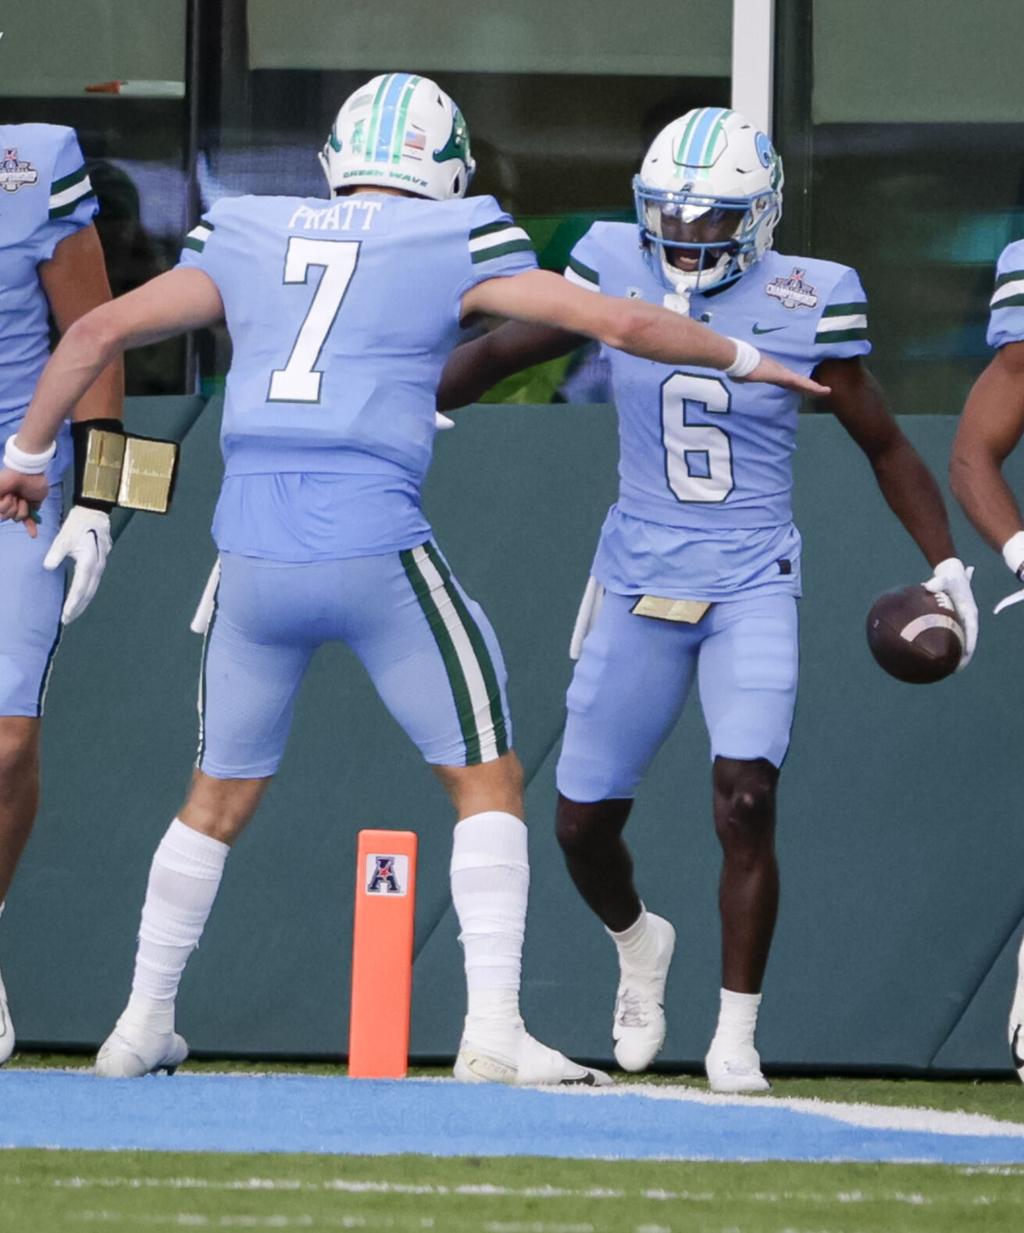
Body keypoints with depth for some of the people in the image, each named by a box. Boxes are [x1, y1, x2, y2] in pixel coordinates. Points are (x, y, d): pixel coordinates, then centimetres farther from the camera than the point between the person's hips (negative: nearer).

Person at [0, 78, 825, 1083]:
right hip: (375, 552, -4)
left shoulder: (248, 238, 13)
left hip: (252, 557, 4)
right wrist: (743, 360, 19)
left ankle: (143, 1025, 25)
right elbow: (623, 325, 3)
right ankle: (493, 1029, -4)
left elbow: (99, 332, 14)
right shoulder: (452, 245, 3)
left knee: (220, 797, 21)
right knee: (486, 780, 7)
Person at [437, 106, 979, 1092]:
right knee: (583, 821, 5)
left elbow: (884, 447, 3)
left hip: (751, 589, -2)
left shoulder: (801, 304, -7)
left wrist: (947, 566, -2)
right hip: (639, 586, 3)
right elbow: (500, 351, 8)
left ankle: (736, 1037, -5)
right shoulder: (618, 273, -4)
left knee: (745, 800, -19)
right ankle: (637, 943, 40)